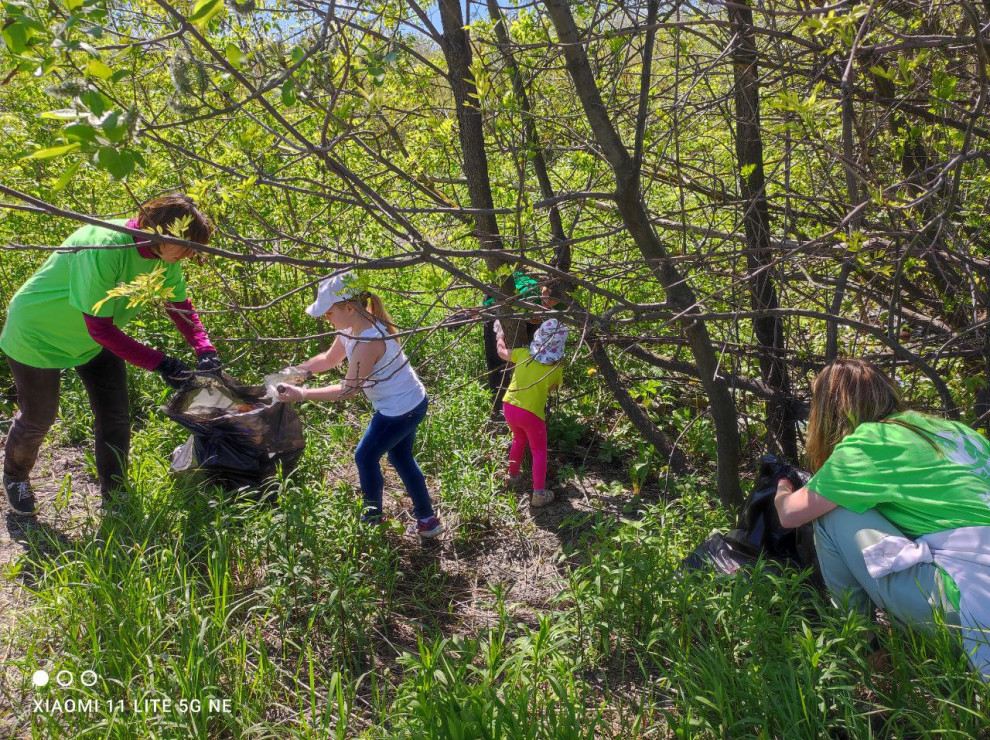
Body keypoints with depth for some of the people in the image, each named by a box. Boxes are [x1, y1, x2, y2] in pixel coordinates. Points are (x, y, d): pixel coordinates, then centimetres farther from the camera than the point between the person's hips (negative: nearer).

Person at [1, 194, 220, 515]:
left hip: (97, 341, 6)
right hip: (38, 335, -6)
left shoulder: (164, 255, -17)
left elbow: (180, 305, -4)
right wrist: (159, 362, -36)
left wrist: (204, 349, -20)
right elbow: (100, 328, -34)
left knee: (115, 418, 5)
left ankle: (113, 496, 23)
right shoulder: (103, 248, -39)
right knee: (38, 419, 12)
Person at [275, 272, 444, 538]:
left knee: (365, 457, 10)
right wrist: (300, 370, -4)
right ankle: (427, 520, 34)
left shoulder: (368, 342, -32)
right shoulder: (352, 327, -3)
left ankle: (373, 517, 32)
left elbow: (347, 390, -24)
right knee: (401, 458, 23)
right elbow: (330, 359, 12)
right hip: (410, 403, 10)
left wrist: (301, 394, -20)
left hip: (400, 410, -10)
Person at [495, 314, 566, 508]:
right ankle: (539, 493, 13)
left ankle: (513, 475, 47)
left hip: (509, 407, 4)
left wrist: (500, 335, 35)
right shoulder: (557, 368, -6)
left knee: (519, 439, 31)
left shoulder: (523, 354, -1)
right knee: (539, 451, 16)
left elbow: (502, 352, 17)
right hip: (531, 414, -4)